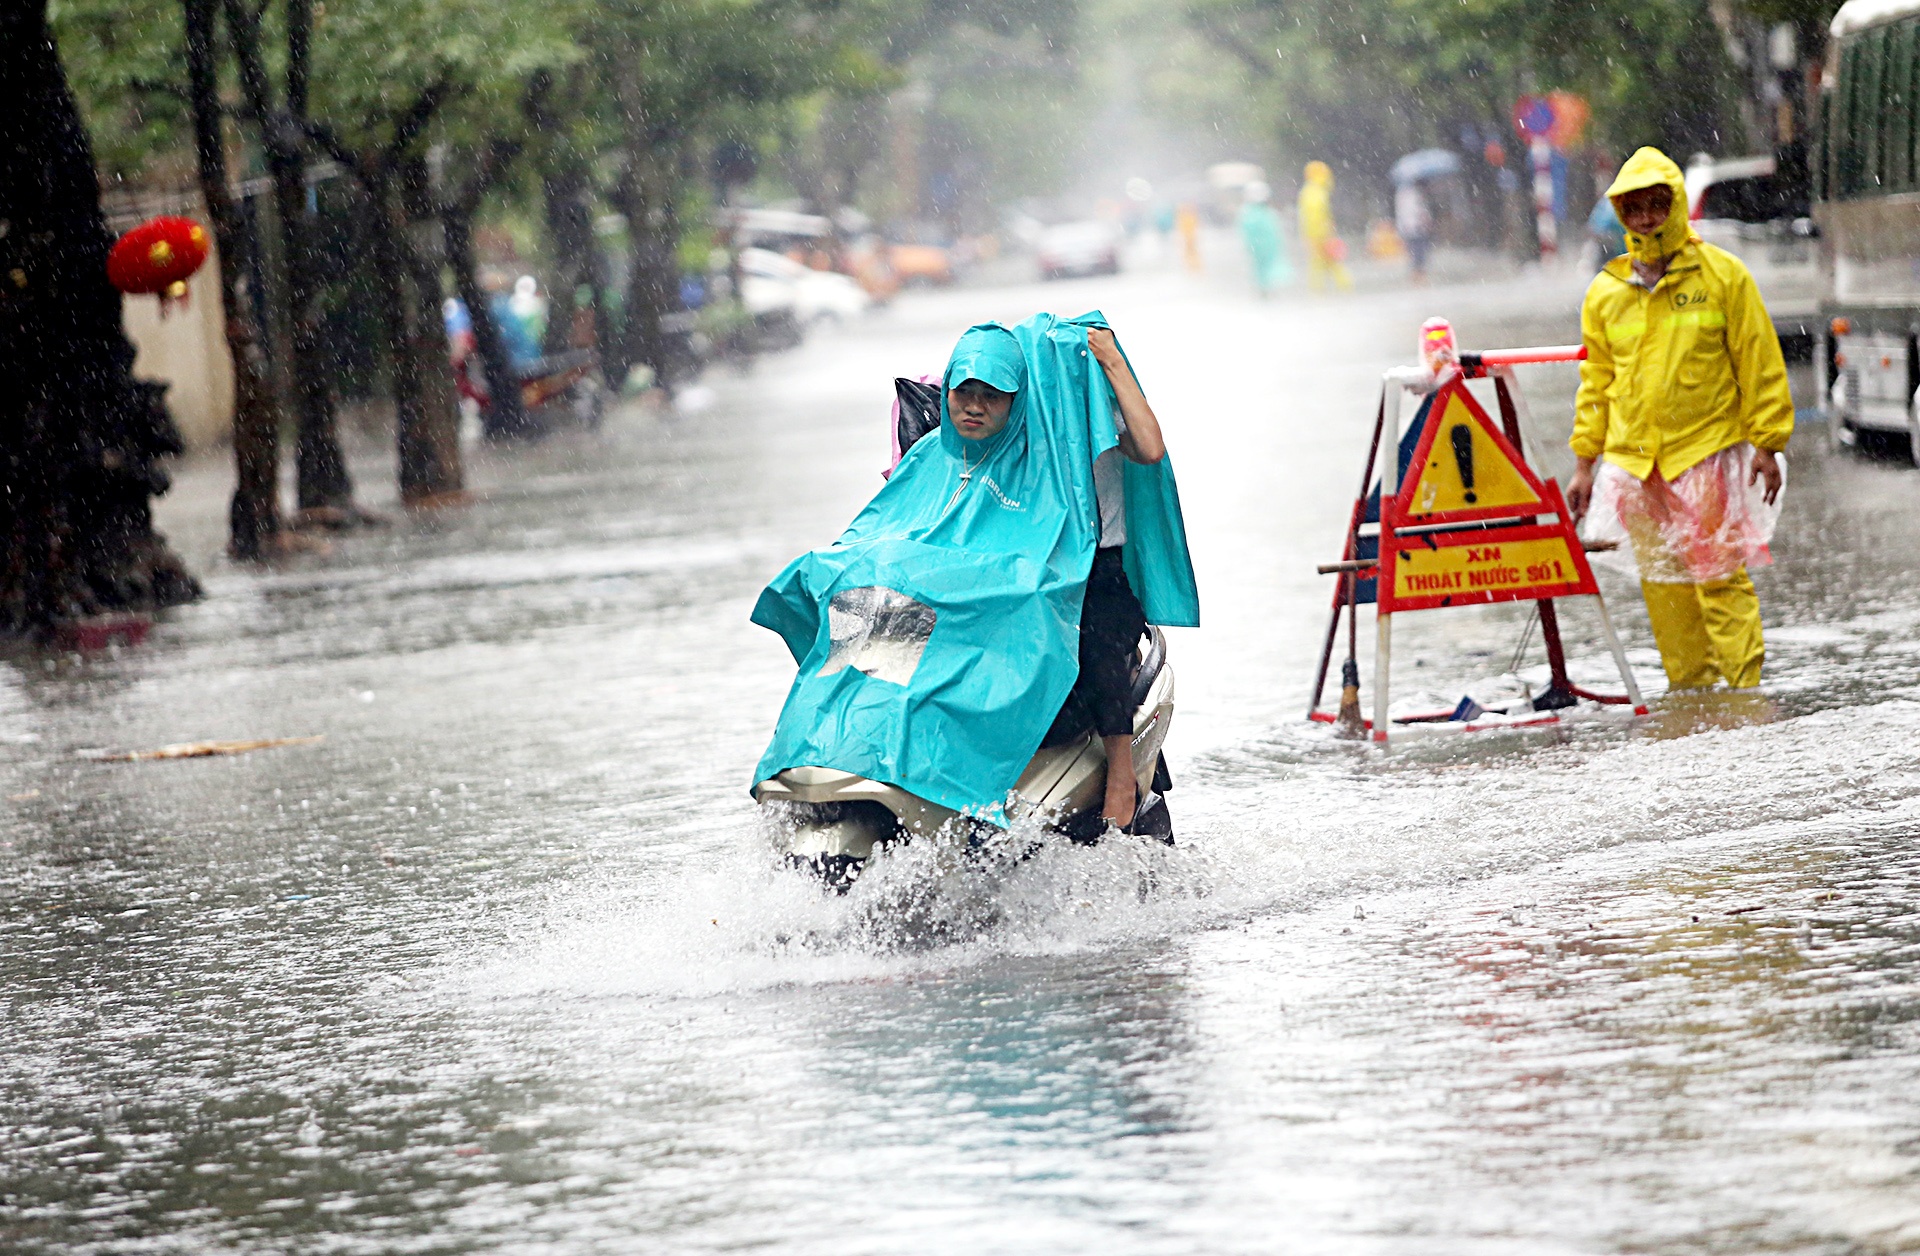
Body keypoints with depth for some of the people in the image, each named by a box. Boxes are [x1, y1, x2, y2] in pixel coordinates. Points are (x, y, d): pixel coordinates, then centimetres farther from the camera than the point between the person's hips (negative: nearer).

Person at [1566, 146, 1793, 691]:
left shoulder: (1721, 275, 1)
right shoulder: (1605, 292, 11)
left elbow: (1760, 362, 2)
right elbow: (1596, 381, 17)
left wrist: (1767, 445, -3)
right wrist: (1585, 462, 13)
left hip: (1707, 450, -4)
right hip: (1633, 459, 4)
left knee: (1720, 575, -9)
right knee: (1663, 583, 4)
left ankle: (1743, 690, -6)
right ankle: (1690, 689, 11)